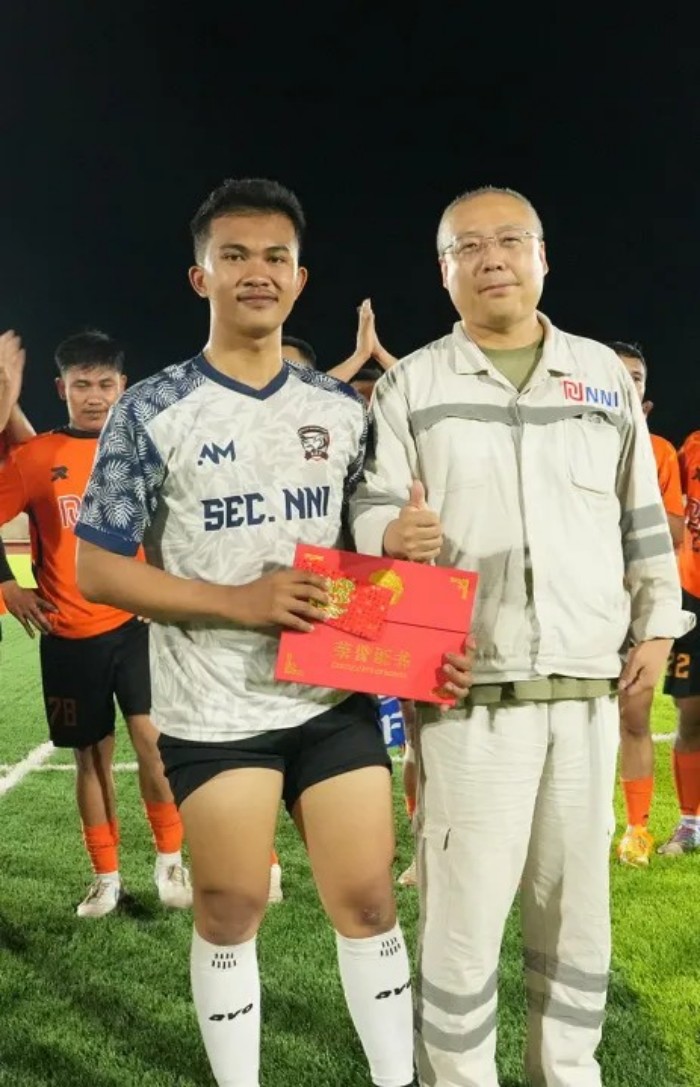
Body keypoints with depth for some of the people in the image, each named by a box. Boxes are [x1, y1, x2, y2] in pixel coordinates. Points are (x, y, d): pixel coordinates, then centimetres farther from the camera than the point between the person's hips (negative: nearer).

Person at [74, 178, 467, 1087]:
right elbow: (96, 569, -6)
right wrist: (239, 602, -18)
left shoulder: (344, 410, 6)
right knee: (230, 910, 11)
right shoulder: (152, 411, -5)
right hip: (214, 709, -2)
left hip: (338, 698, 3)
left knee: (367, 898, 9)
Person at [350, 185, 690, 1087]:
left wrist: (656, 623, 10)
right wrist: (394, 532, -24)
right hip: (469, 691, -3)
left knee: (576, 905, 14)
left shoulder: (602, 373, 13)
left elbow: (642, 514, 15)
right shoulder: (409, 385, 5)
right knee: (463, 911, 2)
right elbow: (369, 511, -1)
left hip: (588, 688, 3)